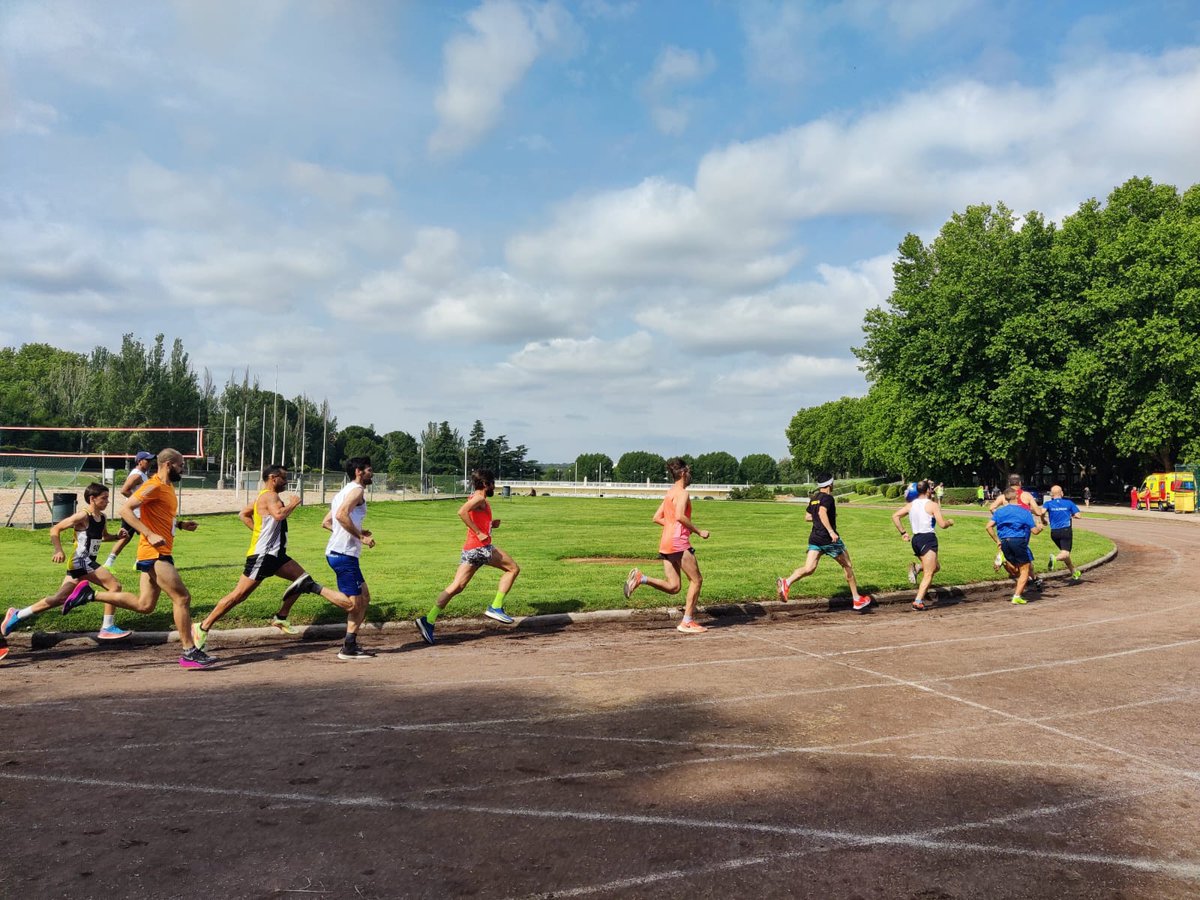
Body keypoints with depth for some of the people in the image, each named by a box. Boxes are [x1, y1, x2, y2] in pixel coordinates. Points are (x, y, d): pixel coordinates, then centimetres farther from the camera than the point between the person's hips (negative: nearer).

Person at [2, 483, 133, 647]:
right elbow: (55, 529, -11)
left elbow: (104, 536, 29)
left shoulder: (103, 517, 11)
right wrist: (58, 550, -23)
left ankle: (16, 616, 21)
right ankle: (107, 628, -10)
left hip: (84, 563, 9)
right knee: (115, 585, -15)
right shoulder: (83, 516, -12)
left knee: (59, 599, 13)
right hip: (81, 561, -9)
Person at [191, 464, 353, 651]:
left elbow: (243, 514, 24)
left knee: (302, 578, 12)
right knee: (238, 595, -8)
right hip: (262, 555, -11)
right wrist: (293, 503, -16)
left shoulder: (264, 496, 17)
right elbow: (279, 515, -33)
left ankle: (281, 617, 16)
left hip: (274, 554, 11)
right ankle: (203, 628, 0)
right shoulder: (270, 496, -14)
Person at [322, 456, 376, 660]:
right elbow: (341, 515, -25)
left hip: (337, 551, 10)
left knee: (364, 598, 14)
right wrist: (361, 537, -19)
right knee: (355, 602, -4)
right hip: (344, 553, -10)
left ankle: (351, 644, 16)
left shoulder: (344, 492, 22)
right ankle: (348, 648, 0)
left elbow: (326, 523, 22)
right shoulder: (357, 490, -8)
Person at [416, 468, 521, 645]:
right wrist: (479, 533, -22)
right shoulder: (480, 498, -7)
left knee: (456, 587, 3)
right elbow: (462, 512, -25)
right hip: (481, 547, -9)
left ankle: (429, 621, -6)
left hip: (470, 549, 9)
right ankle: (495, 608, 3)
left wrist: (491, 525, 15)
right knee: (513, 568, 5)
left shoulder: (475, 498, 22)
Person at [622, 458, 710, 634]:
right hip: (678, 542, -9)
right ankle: (687, 622, 2)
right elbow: (680, 516, -23)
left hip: (665, 543, 9)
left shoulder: (669, 493, 21)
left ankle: (640, 578, -9)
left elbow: (656, 518, 20)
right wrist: (698, 531, -14)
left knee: (673, 587, 7)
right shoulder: (682, 493, -7)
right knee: (696, 580, 3)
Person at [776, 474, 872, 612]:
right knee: (847, 565, 11)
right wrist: (831, 531, -34)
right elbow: (822, 513, -28)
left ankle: (786, 583, -31)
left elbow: (807, 517, 21)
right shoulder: (828, 498, -11)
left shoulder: (814, 499, 14)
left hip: (815, 538, 7)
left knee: (809, 568, -5)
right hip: (829, 539, -7)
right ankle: (857, 599, 20)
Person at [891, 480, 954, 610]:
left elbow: (895, 516, 6)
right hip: (928, 539, -6)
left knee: (936, 567, 23)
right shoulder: (933, 505, -6)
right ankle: (918, 601, -16)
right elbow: (942, 524, -11)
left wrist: (903, 532, 10)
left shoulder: (911, 505, 11)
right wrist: (950, 522, 11)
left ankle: (916, 568, -4)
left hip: (915, 539, 6)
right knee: (928, 574, -4)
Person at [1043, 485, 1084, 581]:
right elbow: (1078, 516, 2)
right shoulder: (1069, 503, 5)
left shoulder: (1048, 503, 3)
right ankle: (1055, 558, -44)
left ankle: (1075, 573, 29)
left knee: (1064, 553, 19)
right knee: (1065, 554, -12)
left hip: (1054, 532, 3)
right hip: (1066, 530, -3)